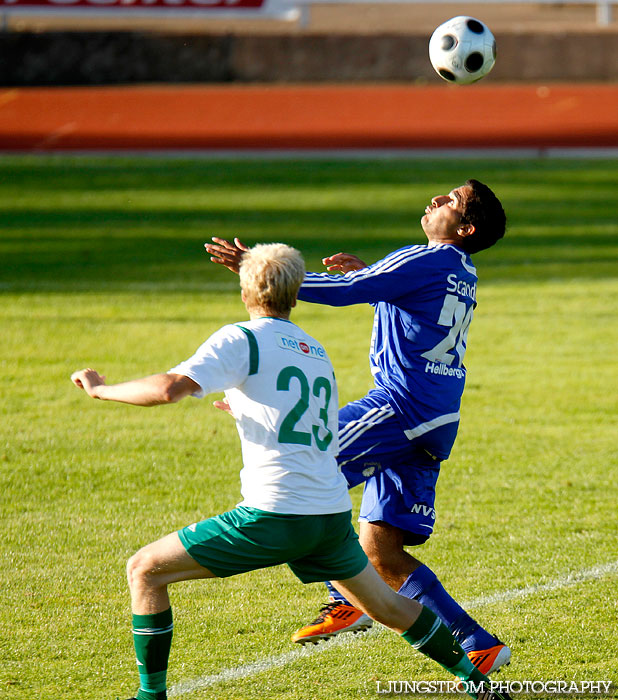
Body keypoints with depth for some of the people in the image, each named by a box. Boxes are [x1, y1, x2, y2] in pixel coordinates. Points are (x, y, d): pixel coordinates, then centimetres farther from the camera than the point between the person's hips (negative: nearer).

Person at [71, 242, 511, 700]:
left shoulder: (242, 340, -3)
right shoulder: (317, 353, 19)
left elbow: (170, 388, -17)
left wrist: (100, 389, -3)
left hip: (273, 516, -7)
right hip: (333, 516, 7)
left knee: (145, 569, 2)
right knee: (386, 606, 27)